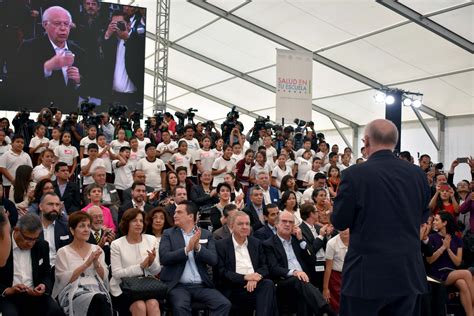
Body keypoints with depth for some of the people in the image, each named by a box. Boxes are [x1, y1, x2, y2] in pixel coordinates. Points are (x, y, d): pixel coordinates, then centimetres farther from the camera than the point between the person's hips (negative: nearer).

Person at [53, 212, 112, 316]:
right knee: (99, 299, -36)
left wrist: (96, 262, -6)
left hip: (96, 290, 3)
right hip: (73, 293, -3)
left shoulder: (96, 249, 17)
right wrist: (86, 264, -11)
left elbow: (104, 277, 11)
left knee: (103, 299, -35)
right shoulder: (63, 252, 7)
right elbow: (65, 280, -5)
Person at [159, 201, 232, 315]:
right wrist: (187, 249, -19)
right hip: (178, 285, -2)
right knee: (180, 306, -33)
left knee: (224, 304, -20)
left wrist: (198, 247, -16)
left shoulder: (206, 234, 10)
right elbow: (164, 258, -8)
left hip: (201, 286, 2)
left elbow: (213, 260, 0)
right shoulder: (168, 234, 7)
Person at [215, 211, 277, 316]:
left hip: (254, 284, 5)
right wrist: (245, 277, -16)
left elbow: (264, 266, 12)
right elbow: (222, 272, -6)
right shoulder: (221, 245, 2)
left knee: (268, 284, -31)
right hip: (234, 289, -5)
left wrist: (257, 276, -12)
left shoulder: (256, 243, 16)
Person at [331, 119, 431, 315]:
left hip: (367, 273, -4)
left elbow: (339, 222, -5)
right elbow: (423, 217, 13)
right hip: (409, 272, 4)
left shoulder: (355, 174, -13)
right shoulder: (418, 174, 1)